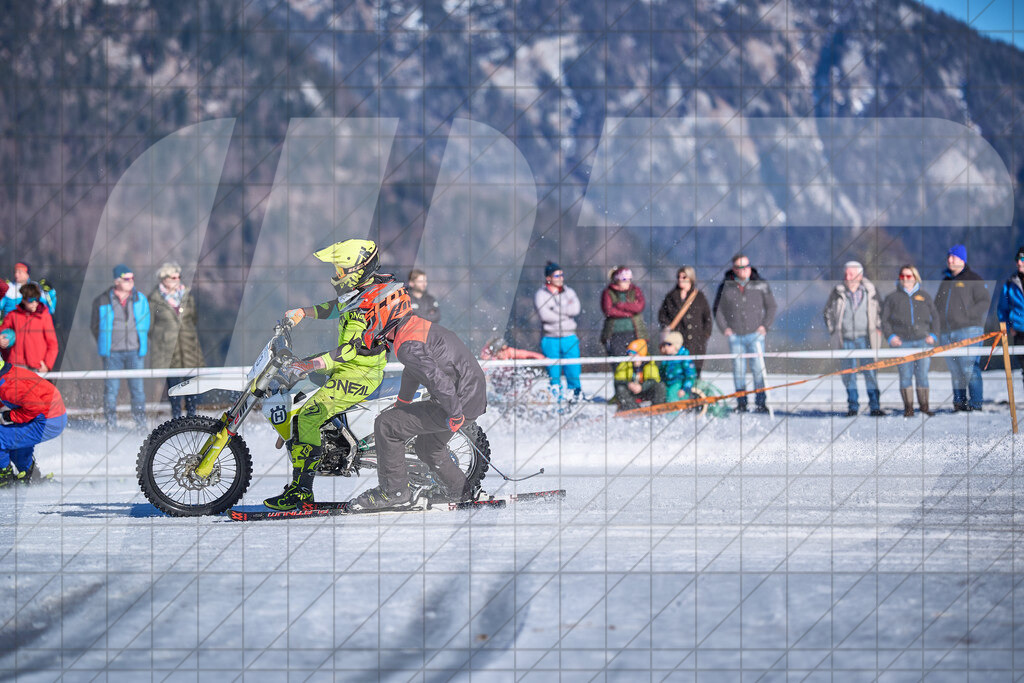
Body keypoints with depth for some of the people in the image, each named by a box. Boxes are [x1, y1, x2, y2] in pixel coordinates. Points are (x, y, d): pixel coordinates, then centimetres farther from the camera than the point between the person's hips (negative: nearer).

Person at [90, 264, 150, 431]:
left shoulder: (140, 300, 6)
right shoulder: (102, 301, -1)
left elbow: (146, 323, 16)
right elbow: (95, 325, 9)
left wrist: (143, 345, 11)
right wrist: (103, 344, 6)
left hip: (135, 351, 2)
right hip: (112, 352, -2)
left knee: (137, 387, 0)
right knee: (111, 387, 0)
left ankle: (140, 422, 8)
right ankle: (110, 422, 9)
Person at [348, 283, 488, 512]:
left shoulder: (408, 345, -19)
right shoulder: (416, 326, 15)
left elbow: (438, 378, -29)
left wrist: (455, 415, -20)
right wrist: (402, 403, 45)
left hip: (460, 403, -10)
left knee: (386, 426, -9)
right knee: (428, 448, 29)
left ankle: (394, 491, -1)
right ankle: (461, 493, 39)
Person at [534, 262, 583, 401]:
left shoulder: (569, 292, 11)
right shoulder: (541, 295, 1)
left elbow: (575, 309, -7)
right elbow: (544, 315, -15)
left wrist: (556, 310, -12)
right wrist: (565, 312, -7)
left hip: (569, 337, 2)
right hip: (550, 338, -2)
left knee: (573, 369, -3)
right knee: (554, 371, 0)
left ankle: (574, 395, 5)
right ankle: (556, 397, 7)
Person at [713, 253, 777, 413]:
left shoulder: (760, 284, 2)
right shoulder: (726, 286, 2)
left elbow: (771, 307, 10)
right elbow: (717, 309, 10)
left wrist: (765, 325, -1)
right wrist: (724, 328, 0)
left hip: (755, 334, -1)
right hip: (735, 335, 1)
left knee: (759, 368, -5)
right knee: (738, 369, 4)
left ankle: (761, 402, 0)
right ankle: (741, 403, 11)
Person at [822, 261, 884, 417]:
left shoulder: (870, 291, 2)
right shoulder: (838, 292, 3)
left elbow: (881, 310, 16)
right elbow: (827, 312, 15)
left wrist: (878, 328, 6)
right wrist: (833, 331, 8)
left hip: (865, 338, -1)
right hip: (845, 339, 1)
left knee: (870, 372, -5)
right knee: (848, 373, 2)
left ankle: (874, 406, -2)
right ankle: (852, 405, 11)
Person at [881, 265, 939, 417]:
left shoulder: (924, 296, 15)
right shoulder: (893, 298, 11)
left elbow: (934, 317, 17)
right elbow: (885, 320, 9)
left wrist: (933, 335, 4)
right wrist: (890, 336, -5)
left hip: (922, 341, 1)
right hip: (902, 342, -1)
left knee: (922, 374, -1)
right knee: (905, 375, -5)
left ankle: (924, 405, 7)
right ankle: (908, 407, -1)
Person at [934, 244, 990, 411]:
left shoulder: (973, 280, 2)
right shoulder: (946, 282, 21)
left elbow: (983, 303, -5)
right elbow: (937, 305, 26)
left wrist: (966, 314, -16)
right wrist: (937, 323, 8)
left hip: (968, 330, -6)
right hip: (947, 333, 6)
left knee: (969, 369, -13)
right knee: (955, 371, 6)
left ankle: (975, 404, -11)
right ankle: (959, 402, 10)